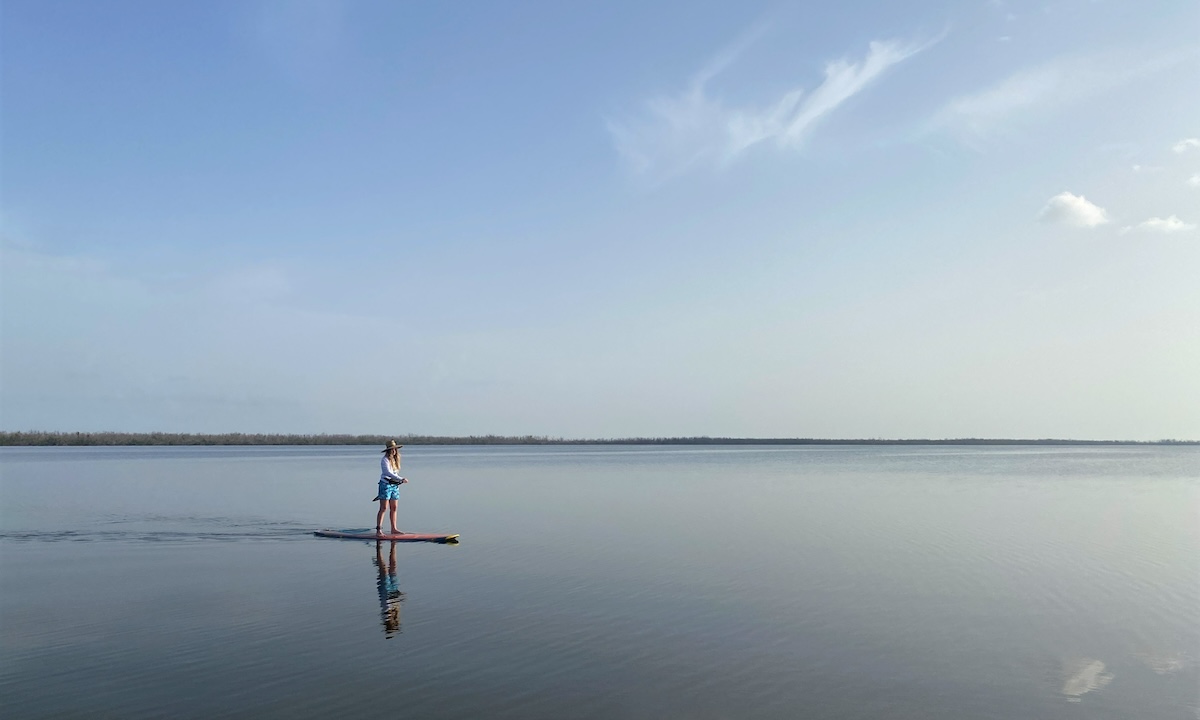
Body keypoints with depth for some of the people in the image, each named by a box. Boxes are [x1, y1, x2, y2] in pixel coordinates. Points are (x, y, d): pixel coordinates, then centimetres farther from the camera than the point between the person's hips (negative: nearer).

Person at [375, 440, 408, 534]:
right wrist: (401, 479, -28)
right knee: (383, 508, -8)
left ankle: (394, 529, 14)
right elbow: (388, 473, -22)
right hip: (386, 485, -7)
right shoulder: (385, 460, -12)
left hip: (395, 485, 7)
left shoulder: (395, 459, 13)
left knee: (393, 508, 9)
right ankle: (378, 530, -7)